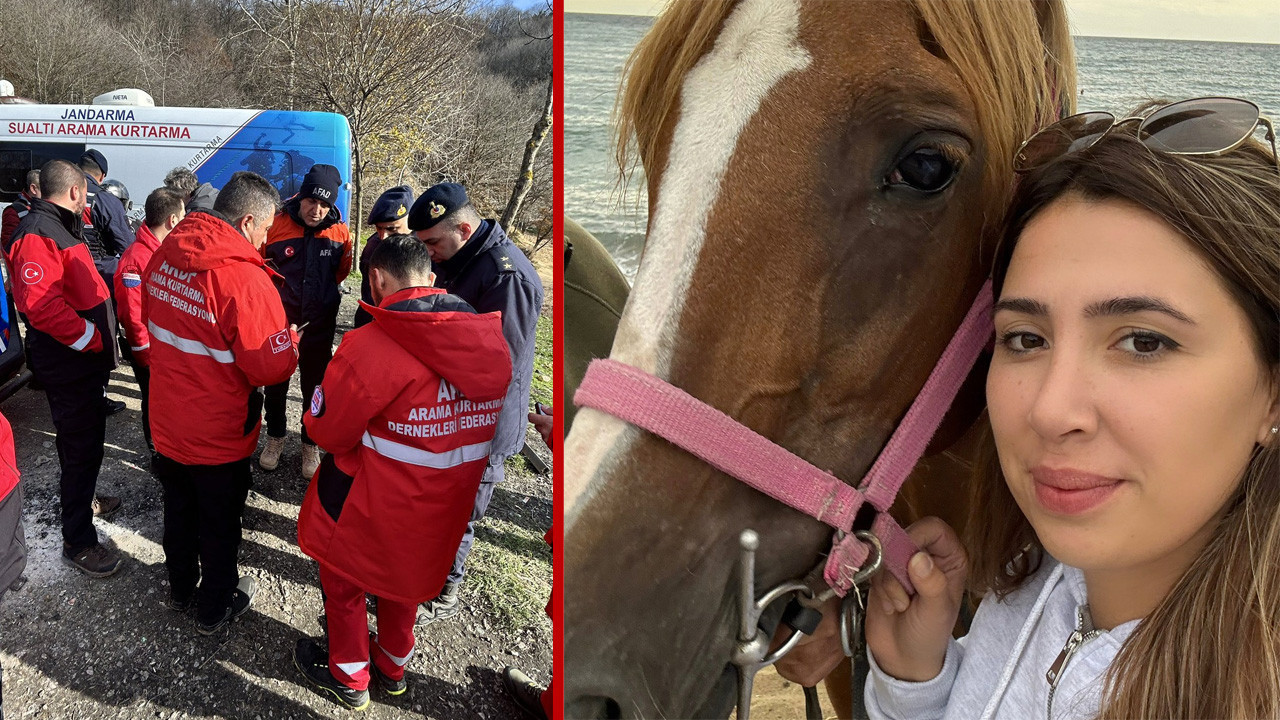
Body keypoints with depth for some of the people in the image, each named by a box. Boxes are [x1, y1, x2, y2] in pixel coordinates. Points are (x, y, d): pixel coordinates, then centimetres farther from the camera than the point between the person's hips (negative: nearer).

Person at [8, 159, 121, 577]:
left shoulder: (59, 228, 16)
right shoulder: (38, 233, -19)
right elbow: (40, 304, -31)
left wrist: (100, 336, 14)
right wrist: (92, 338, -24)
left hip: (83, 359, 10)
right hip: (68, 365, -10)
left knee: (84, 441, 25)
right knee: (81, 446, -3)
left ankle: (82, 498, 44)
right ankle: (77, 541, 7)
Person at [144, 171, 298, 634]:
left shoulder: (164, 256, -6)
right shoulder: (245, 280, -30)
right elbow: (272, 368, -25)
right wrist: (290, 341, -6)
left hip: (167, 423, 7)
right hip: (218, 437, -7)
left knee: (178, 509, 26)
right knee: (220, 523, 15)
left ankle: (181, 588, 47)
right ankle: (215, 608, 35)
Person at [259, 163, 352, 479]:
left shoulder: (340, 232, -9)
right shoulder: (277, 224, -15)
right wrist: (281, 290, 6)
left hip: (319, 324, 1)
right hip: (278, 320, 0)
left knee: (315, 386, 13)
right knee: (275, 383, 16)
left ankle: (311, 445, 30)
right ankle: (275, 438, 37)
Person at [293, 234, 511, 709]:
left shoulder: (370, 346, -27)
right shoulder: (489, 343, -10)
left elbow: (328, 432, -17)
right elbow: (474, 423, 2)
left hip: (374, 503, -5)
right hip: (445, 505, 5)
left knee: (344, 576, 22)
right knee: (408, 572, 29)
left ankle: (349, 677, 40)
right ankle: (393, 665, 49)